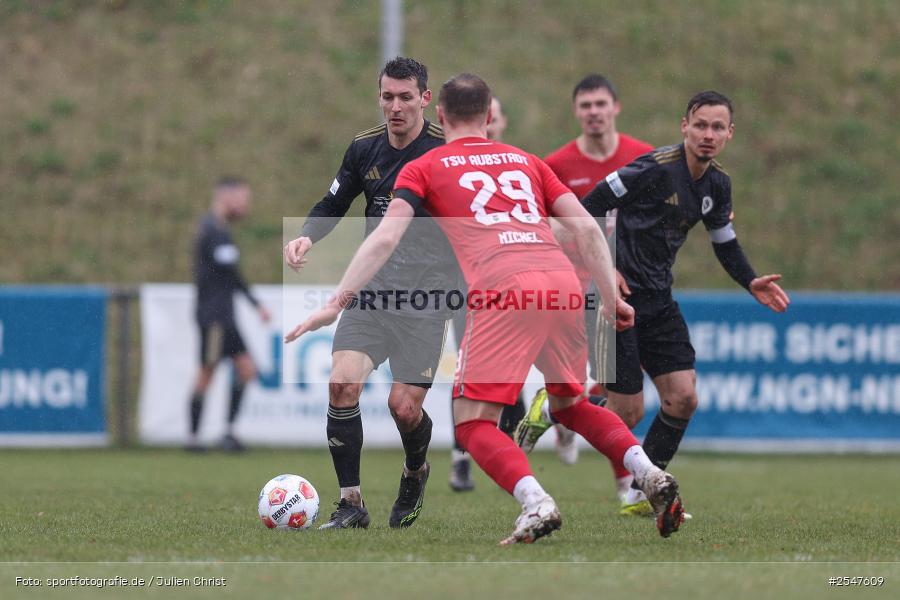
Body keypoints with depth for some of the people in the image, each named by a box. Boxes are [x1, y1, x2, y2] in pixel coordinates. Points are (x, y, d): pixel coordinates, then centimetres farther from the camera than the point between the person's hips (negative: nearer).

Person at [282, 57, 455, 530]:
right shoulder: (364, 149, 6)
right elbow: (332, 205, 18)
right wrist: (306, 237, -1)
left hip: (426, 296, -4)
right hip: (372, 289, 4)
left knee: (404, 407, -9)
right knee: (342, 382, -17)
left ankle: (415, 473, 27)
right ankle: (351, 504, -7)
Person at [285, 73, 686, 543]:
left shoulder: (423, 169, 17)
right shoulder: (526, 161, 28)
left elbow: (386, 237, 5)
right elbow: (587, 228, 19)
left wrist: (335, 304, 3)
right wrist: (611, 298, 23)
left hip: (502, 290, -5)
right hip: (563, 283, 5)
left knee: (472, 421, 2)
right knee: (570, 404, 25)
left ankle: (536, 504, -22)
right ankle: (650, 474, 5)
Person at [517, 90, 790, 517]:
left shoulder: (717, 184, 5)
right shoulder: (657, 168, -19)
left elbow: (725, 242, 20)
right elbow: (590, 208, -17)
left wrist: (751, 282, 4)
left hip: (658, 299, 8)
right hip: (618, 293, -8)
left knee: (683, 398, -1)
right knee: (628, 413, -7)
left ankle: (640, 495, 13)